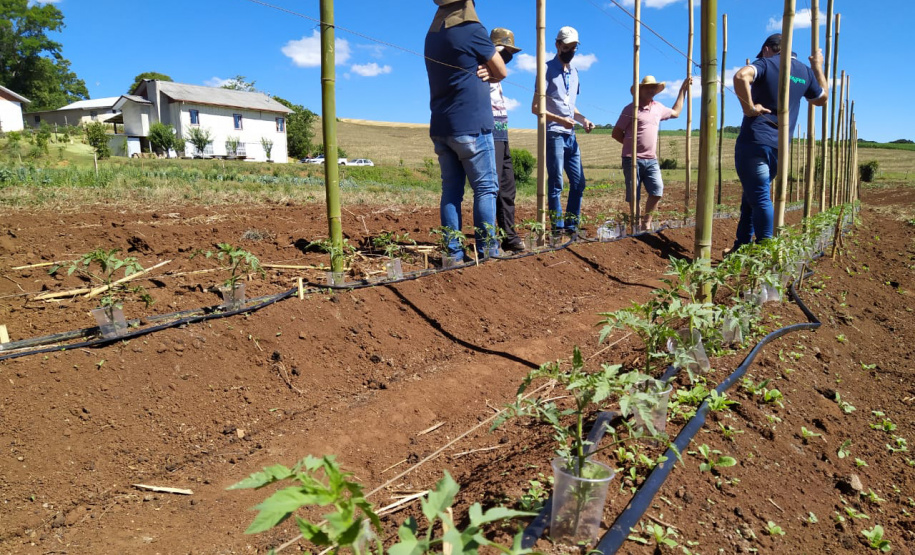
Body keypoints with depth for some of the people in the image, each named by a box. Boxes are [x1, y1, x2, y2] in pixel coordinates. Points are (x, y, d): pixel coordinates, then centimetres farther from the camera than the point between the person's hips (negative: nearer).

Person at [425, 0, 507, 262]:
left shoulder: (432, 34, 13)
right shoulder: (472, 30, -8)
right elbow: (501, 72, 2)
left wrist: (479, 71, 8)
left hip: (440, 127, 7)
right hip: (471, 126, -6)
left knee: (451, 189, 6)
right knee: (485, 188, -1)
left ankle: (453, 252, 4)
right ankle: (487, 250, -3)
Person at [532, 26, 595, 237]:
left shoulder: (574, 73, 18)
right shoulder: (548, 69, -3)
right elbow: (536, 107, -9)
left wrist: (583, 119, 6)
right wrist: (560, 119, -21)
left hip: (570, 135, 7)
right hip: (553, 134, -7)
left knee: (578, 182, 6)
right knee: (556, 184, -6)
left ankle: (571, 226, 14)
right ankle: (557, 228, -1)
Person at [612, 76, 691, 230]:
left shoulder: (658, 107, 15)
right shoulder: (631, 109, -3)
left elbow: (676, 112, 33)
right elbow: (616, 133, -2)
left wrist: (683, 89, 32)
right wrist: (632, 143, 4)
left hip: (651, 160, 5)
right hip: (633, 159, -4)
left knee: (657, 191, -9)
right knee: (634, 196, 0)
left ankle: (646, 222, 6)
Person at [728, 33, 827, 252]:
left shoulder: (765, 63, -2)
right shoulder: (804, 71, 15)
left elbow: (740, 76, -25)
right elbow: (822, 99, 31)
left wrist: (748, 107, -17)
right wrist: (818, 67, 38)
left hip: (754, 141, -6)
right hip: (780, 146, 6)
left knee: (760, 198, -6)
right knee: (752, 196, 16)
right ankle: (741, 247, 22)